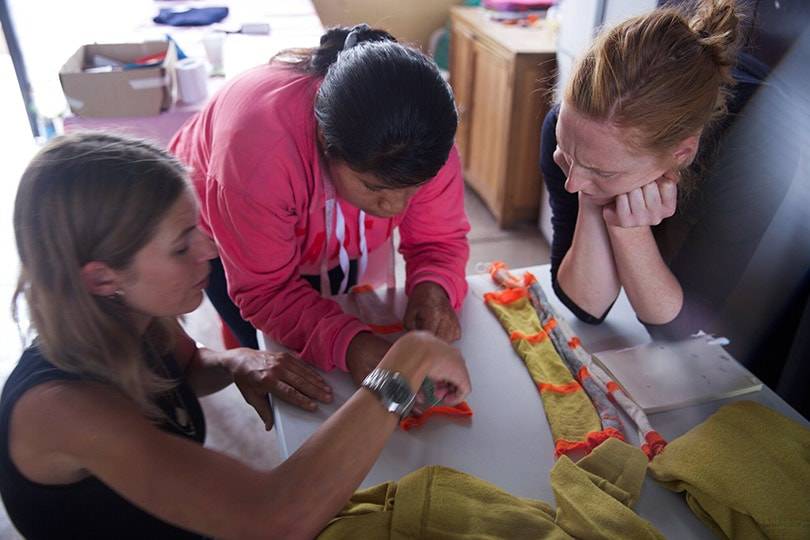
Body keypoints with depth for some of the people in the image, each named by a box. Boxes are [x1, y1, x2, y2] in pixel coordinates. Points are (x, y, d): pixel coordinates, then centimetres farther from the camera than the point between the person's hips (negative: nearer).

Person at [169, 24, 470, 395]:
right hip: (221, 235, -3)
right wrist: (347, 343, -52)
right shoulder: (258, 147, -44)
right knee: (283, 368, -2)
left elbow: (440, 238, -19)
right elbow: (265, 288, -36)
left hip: (339, 244, 4)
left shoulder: (422, 139, -33)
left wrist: (433, 290, -42)